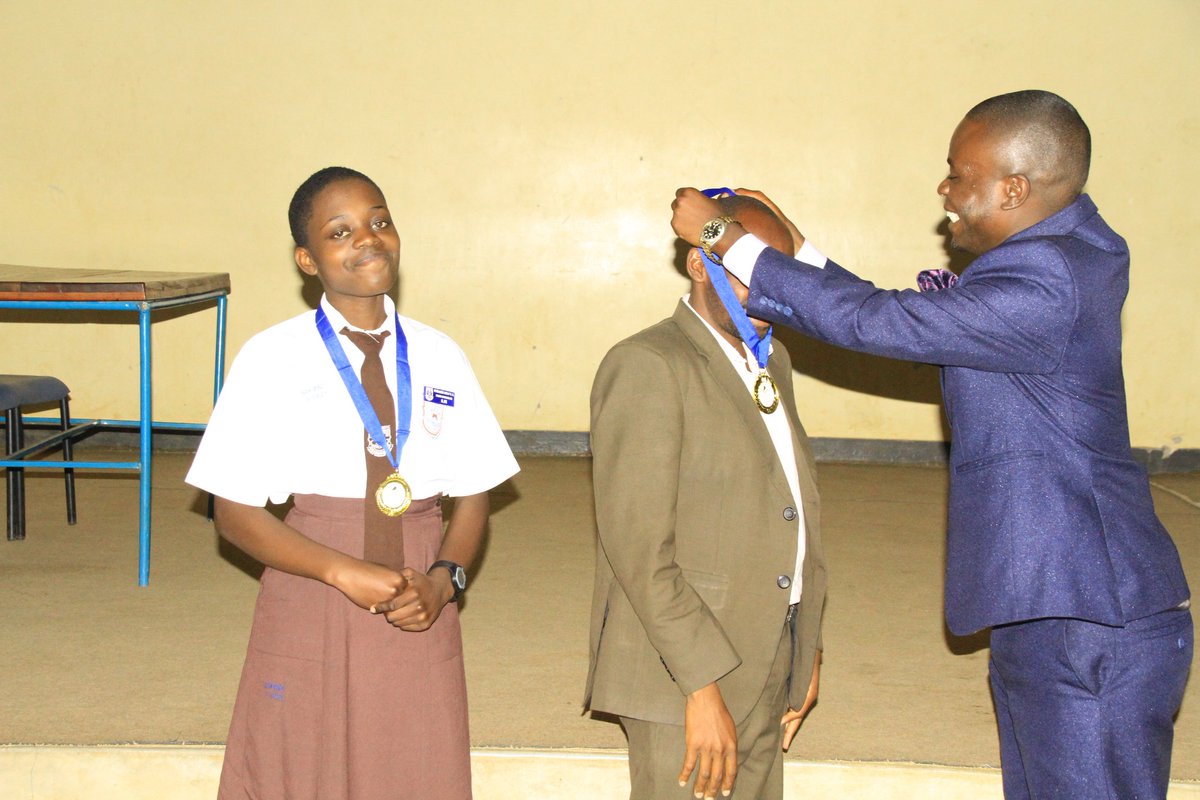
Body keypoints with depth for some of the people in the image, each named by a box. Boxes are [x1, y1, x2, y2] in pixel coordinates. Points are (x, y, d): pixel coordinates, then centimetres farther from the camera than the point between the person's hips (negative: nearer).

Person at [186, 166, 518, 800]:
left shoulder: (439, 358, 6)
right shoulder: (273, 359, -3)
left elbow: (473, 495, 8)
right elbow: (235, 511, -5)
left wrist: (443, 579, -10)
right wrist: (345, 573, -16)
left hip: (419, 622, 2)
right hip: (310, 619, -2)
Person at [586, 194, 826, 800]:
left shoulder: (773, 363, 16)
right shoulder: (647, 367, -12)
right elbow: (638, 547, -18)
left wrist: (806, 651, 16)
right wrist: (703, 686, -20)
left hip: (767, 668, 8)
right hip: (683, 673, -7)